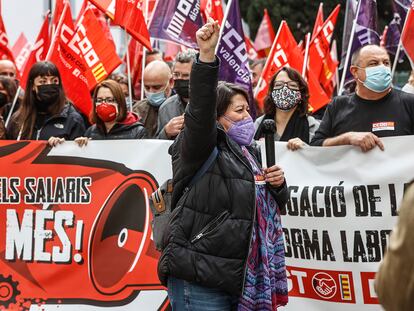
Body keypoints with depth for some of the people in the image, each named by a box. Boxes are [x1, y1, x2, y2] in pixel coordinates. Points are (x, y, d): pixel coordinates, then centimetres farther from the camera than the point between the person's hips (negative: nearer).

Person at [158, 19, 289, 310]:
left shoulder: (249, 153, 19)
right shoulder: (203, 147, -5)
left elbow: (274, 206, 29)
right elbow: (200, 111, -26)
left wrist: (277, 184, 5)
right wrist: (207, 57, -35)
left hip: (241, 278, 8)